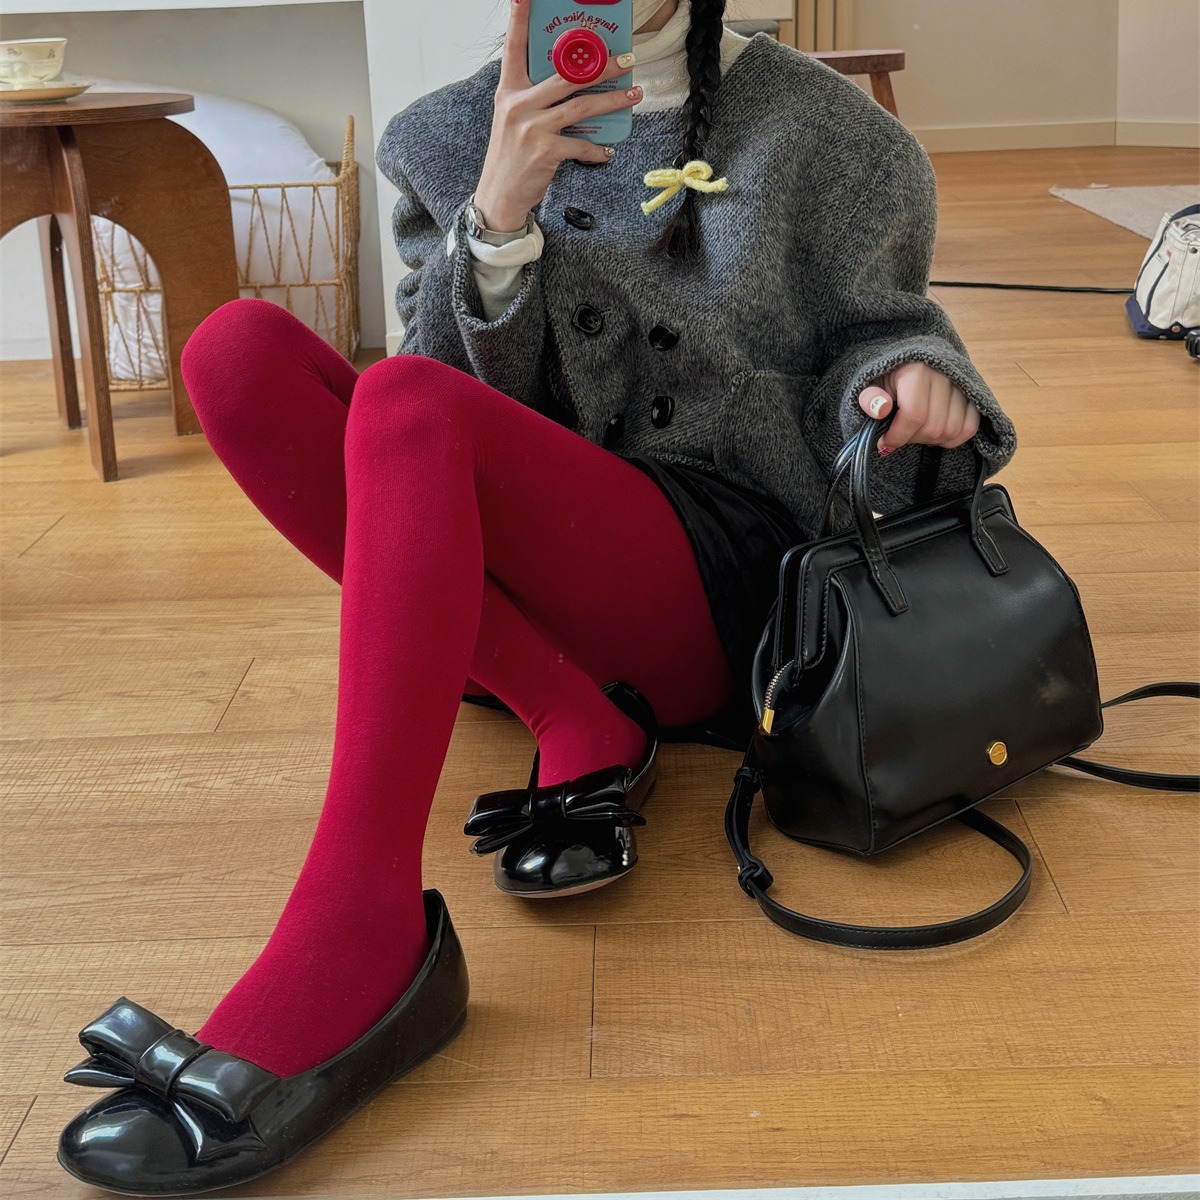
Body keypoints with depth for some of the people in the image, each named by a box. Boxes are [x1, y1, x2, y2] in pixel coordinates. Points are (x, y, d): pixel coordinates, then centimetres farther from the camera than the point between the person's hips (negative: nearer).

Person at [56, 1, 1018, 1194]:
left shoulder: (814, 132, 7)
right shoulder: (453, 140, 12)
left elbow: (872, 326, 14)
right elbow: (482, 389, 4)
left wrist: (902, 372, -10)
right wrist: (498, 224, -13)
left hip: (724, 582, -4)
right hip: (520, 583, 5)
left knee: (407, 400, -30)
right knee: (237, 350, -16)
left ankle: (360, 941, -43)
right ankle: (573, 723, -23)